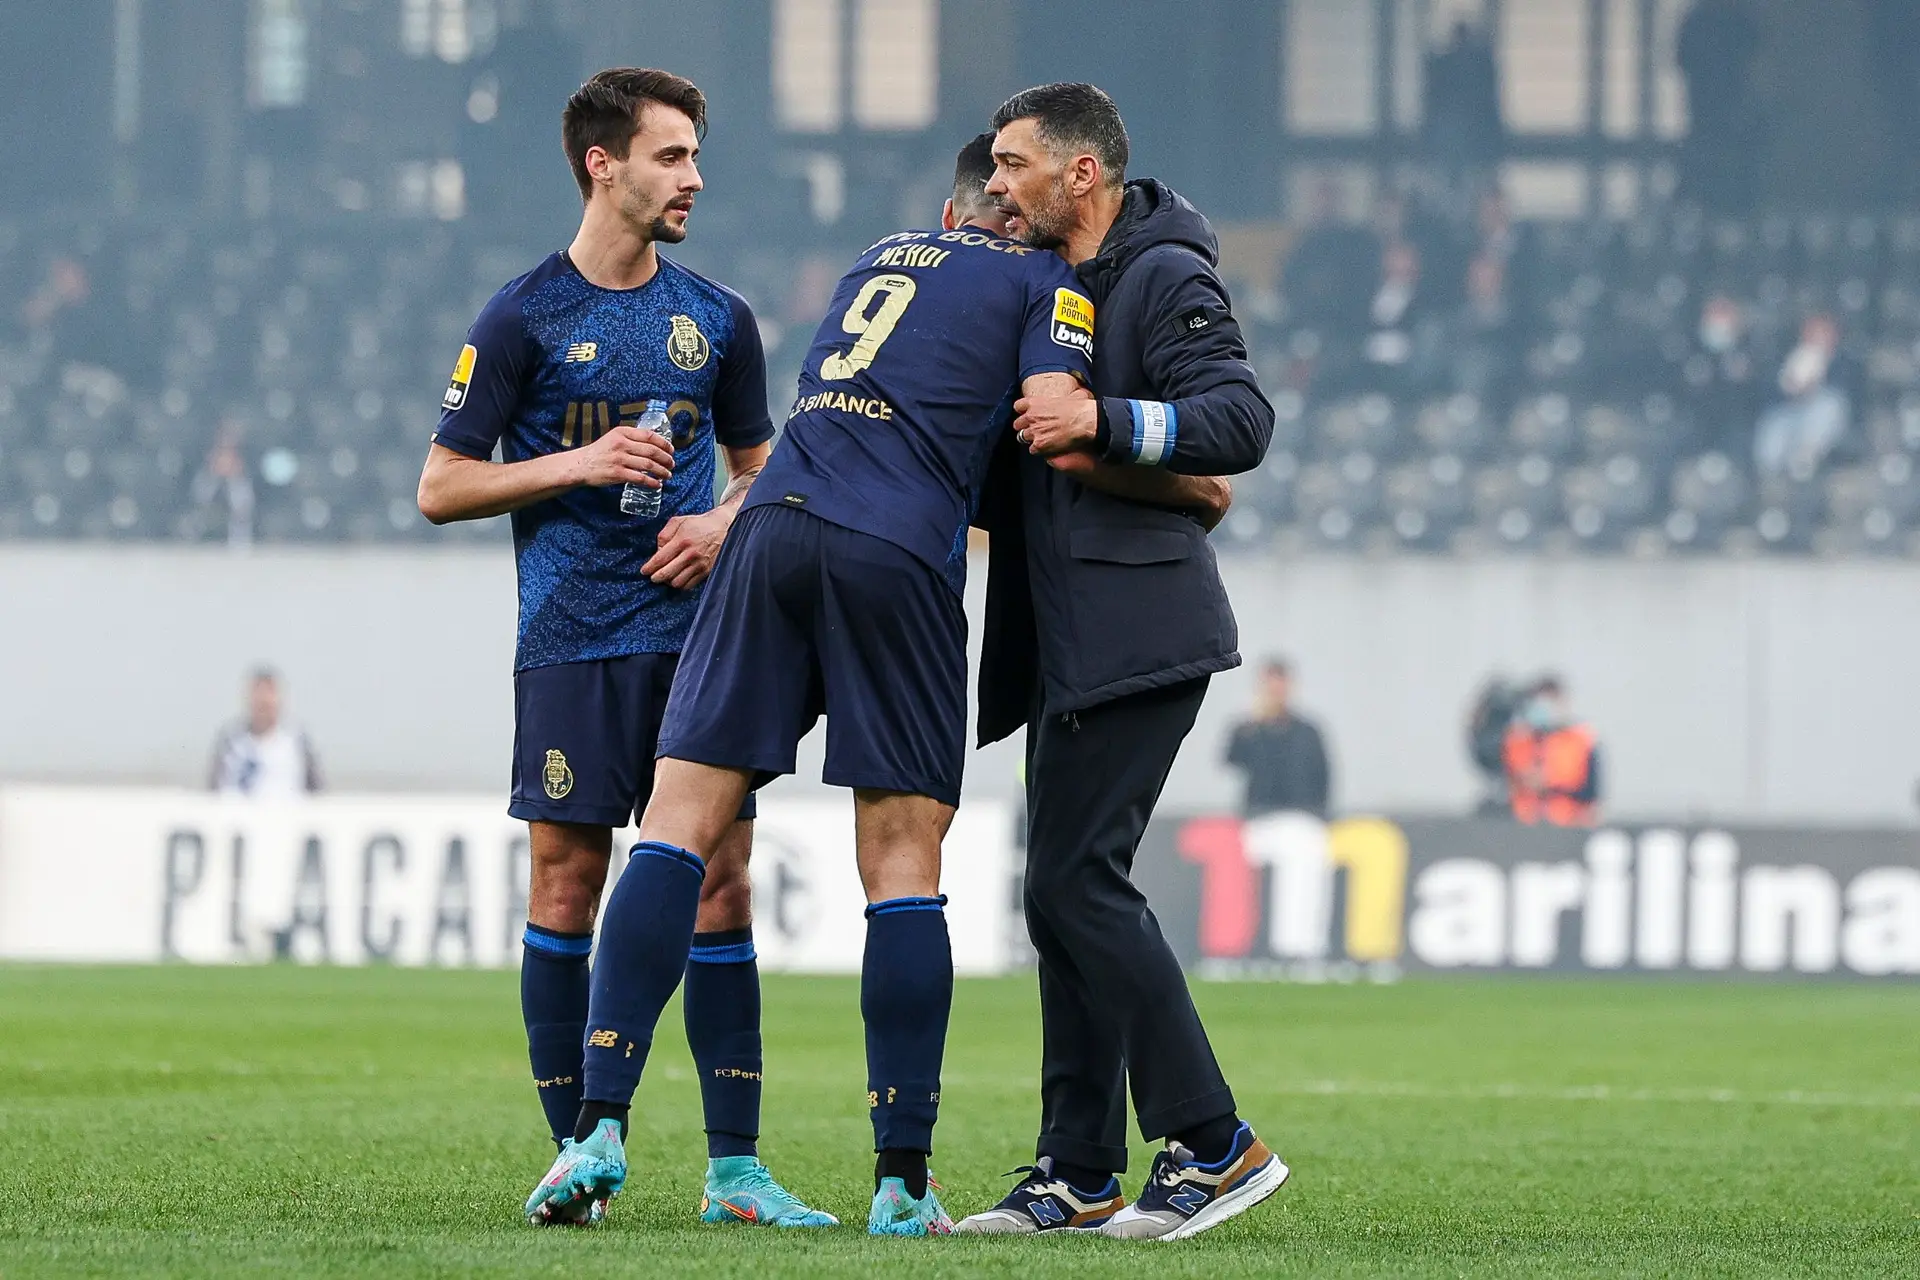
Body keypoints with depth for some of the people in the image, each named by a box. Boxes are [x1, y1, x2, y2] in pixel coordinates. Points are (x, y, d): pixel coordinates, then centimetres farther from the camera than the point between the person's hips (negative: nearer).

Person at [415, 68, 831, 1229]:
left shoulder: (717, 320, 11)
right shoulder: (525, 319, -1)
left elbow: (761, 464, 21)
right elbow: (441, 488, 0)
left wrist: (724, 521, -1)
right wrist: (578, 465, -12)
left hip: (698, 639, 3)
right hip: (572, 643, -3)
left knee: (719, 879, -2)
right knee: (568, 882, -2)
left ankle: (736, 1167, -1)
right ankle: (576, 1155, 6)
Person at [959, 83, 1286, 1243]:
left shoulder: (1165, 280, -9)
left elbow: (1241, 421, -20)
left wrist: (1103, 422, -29)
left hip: (1138, 631, -10)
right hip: (1072, 645, 10)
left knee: (1077, 883, -14)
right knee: (1070, 893, 9)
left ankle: (1215, 1145, -12)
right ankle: (1079, 1179, 12)